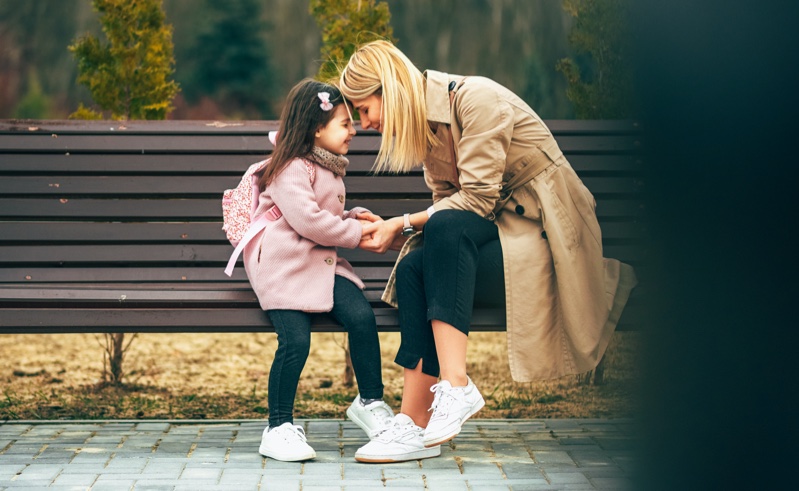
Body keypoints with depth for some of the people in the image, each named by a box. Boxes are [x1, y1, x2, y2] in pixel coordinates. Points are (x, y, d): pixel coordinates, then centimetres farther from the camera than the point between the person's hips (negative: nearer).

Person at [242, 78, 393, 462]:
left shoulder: (330, 169, 22)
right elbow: (308, 220, -19)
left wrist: (356, 218, 10)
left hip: (323, 264, 8)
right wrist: (355, 231, -9)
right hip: (283, 265, -8)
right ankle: (279, 428, -6)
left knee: (361, 315, -16)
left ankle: (371, 402, 1)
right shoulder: (292, 170, -9)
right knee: (295, 341, -21)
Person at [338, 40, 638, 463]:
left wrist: (403, 224, -15)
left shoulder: (474, 98, -15)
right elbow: (448, 203, 9)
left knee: (447, 229, -35)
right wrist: (392, 229, -7)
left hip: (544, 232, -7)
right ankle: (415, 426, -29)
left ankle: (455, 386, -38)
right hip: (493, 234, 7)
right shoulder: (426, 123, 11)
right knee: (413, 268, -23)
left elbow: (478, 198, -20)